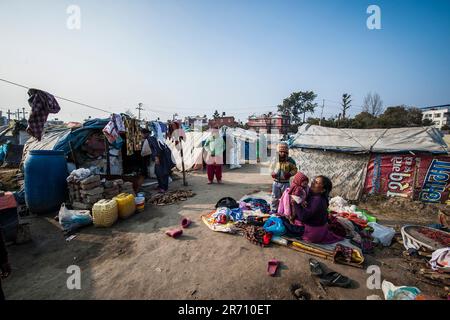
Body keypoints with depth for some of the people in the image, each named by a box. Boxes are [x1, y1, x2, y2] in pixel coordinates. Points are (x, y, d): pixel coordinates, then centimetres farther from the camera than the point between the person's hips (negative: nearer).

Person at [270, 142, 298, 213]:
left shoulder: (290, 161, -7)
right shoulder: (275, 160, -1)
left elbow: (295, 169, 0)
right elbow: (271, 167, 14)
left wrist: (290, 174, -19)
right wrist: (272, 173, -6)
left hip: (285, 183, -2)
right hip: (276, 182, 2)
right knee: (275, 197, 12)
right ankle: (273, 209, 27)